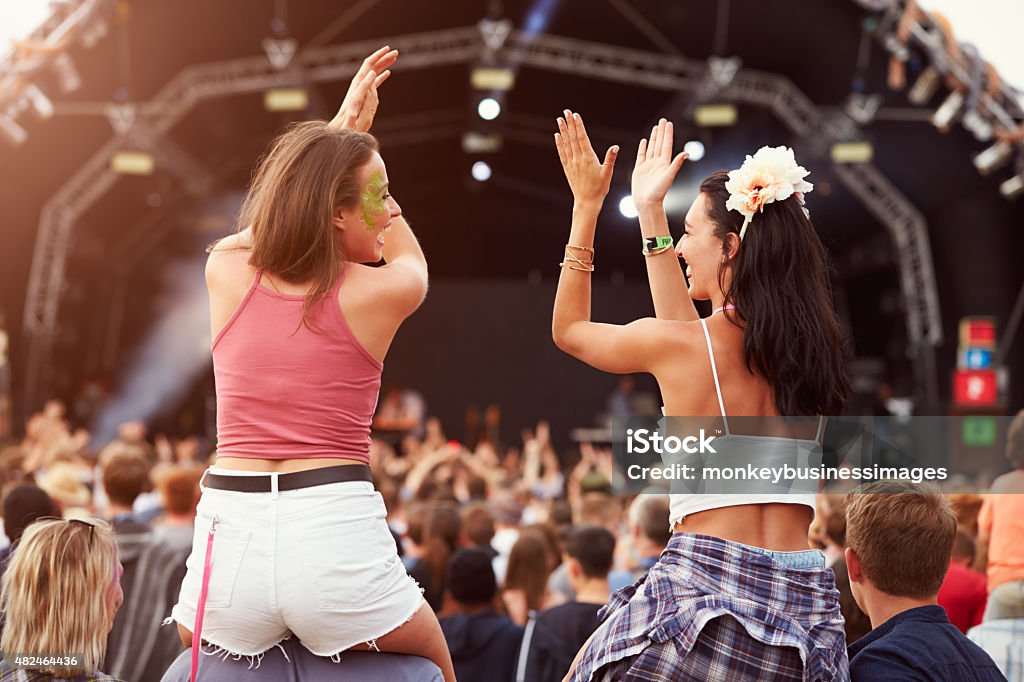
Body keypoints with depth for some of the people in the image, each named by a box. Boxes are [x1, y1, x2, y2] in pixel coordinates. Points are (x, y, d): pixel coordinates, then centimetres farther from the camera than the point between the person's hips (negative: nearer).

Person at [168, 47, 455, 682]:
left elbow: (279, 208, 28)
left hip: (231, 531, 2)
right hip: (334, 530, -2)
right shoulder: (383, 292, -4)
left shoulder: (225, 272, 3)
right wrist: (354, 134, 22)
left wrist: (341, 125, 32)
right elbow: (410, 258, 23)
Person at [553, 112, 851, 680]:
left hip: (705, 582, -5)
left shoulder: (675, 345, -8)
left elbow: (567, 329, 13)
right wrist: (651, 211, 31)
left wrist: (587, 205, 17)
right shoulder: (807, 344, 6)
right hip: (805, 598, 5)